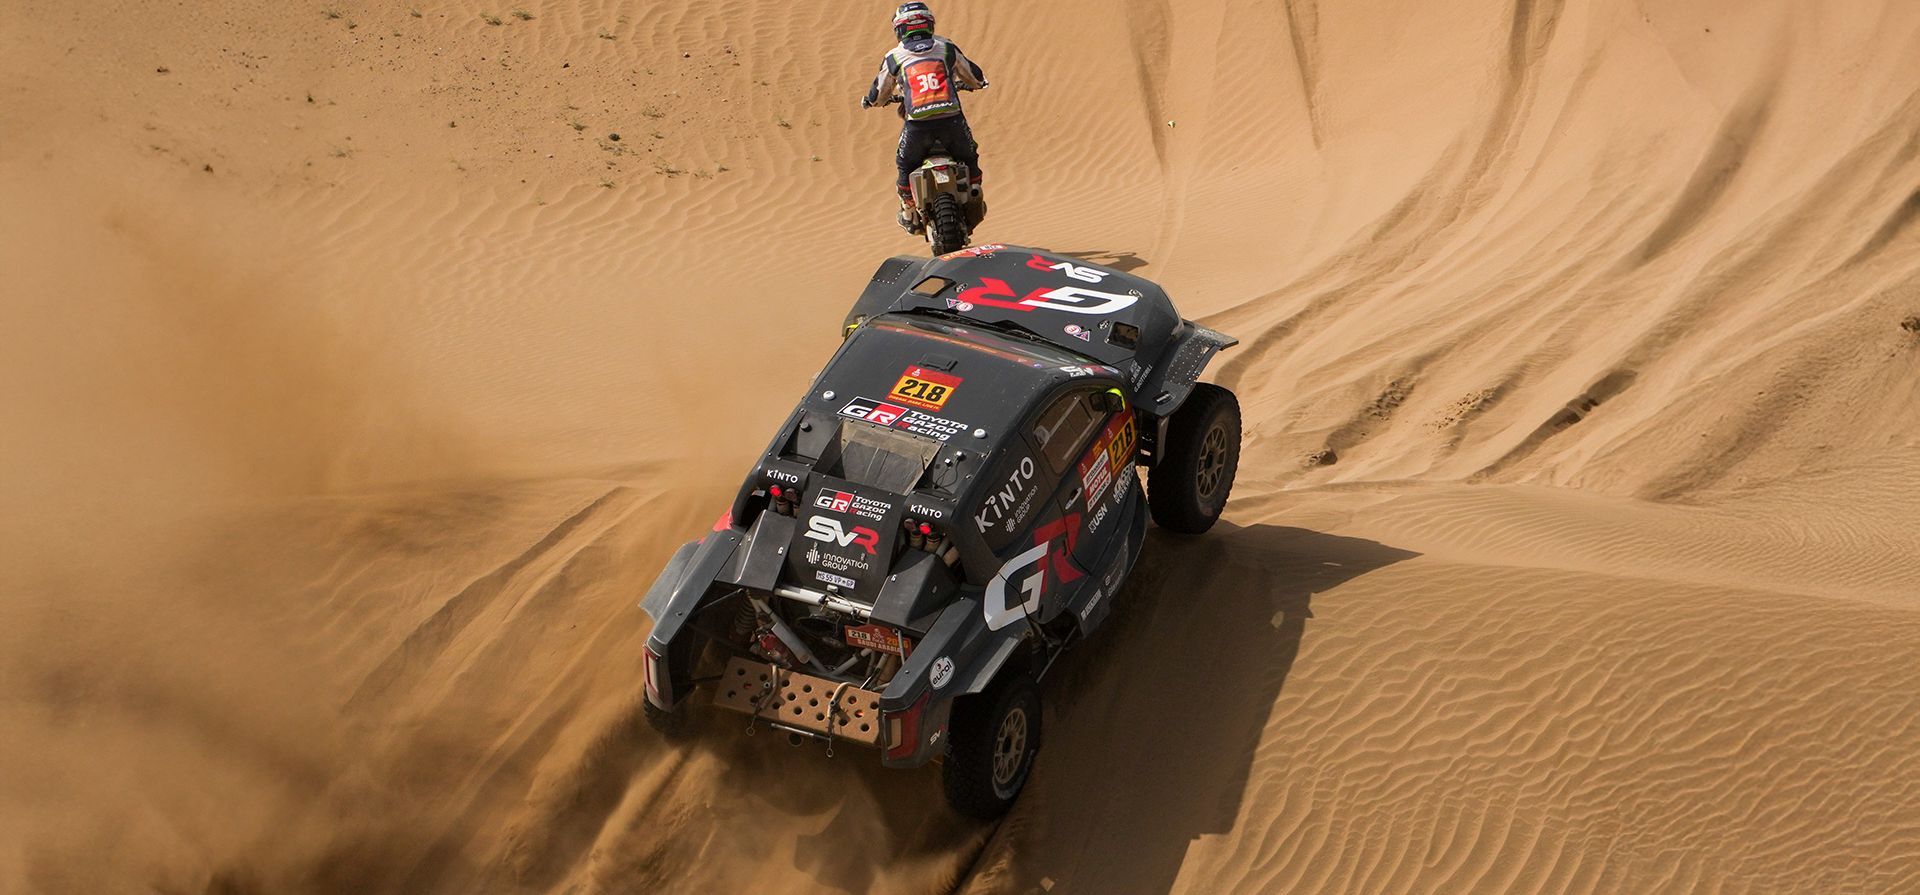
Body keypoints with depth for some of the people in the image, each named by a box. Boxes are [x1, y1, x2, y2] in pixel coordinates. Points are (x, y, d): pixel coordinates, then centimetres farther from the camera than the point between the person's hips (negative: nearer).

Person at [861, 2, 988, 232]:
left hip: (918, 126, -1)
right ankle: (974, 200, 29)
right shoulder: (947, 48, 12)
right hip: (952, 121, 1)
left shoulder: (894, 58, 10)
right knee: (968, 158, 28)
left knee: (906, 165, 25)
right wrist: (963, 84, 46)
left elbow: (878, 94, 21)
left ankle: (909, 213, 28)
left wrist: (869, 100, 45)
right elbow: (976, 78, 22)